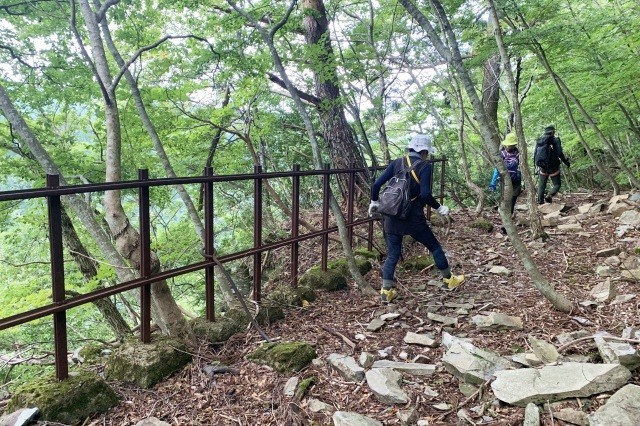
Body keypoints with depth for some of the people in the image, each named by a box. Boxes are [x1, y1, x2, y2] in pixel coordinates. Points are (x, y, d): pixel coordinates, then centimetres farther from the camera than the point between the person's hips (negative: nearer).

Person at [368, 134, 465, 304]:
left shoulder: (397, 163, 4)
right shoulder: (424, 166, -7)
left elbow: (377, 184, -2)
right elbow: (425, 194, -18)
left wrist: (374, 202, 13)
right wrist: (440, 208, -2)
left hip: (392, 217, 4)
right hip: (413, 218, -3)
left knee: (392, 255, 12)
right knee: (435, 247, 17)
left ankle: (386, 292, 7)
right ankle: (449, 279, 32)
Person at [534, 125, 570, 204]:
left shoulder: (539, 141, 7)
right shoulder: (555, 140, -7)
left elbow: (535, 154, 11)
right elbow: (560, 153, -12)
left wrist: (537, 165, 20)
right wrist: (566, 162, 0)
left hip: (542, 167, 4)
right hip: (553, 167, -4)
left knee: (541, 185, 13)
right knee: (557, 184, 7)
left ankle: (540, 202, 10)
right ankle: (549, 196, -17)